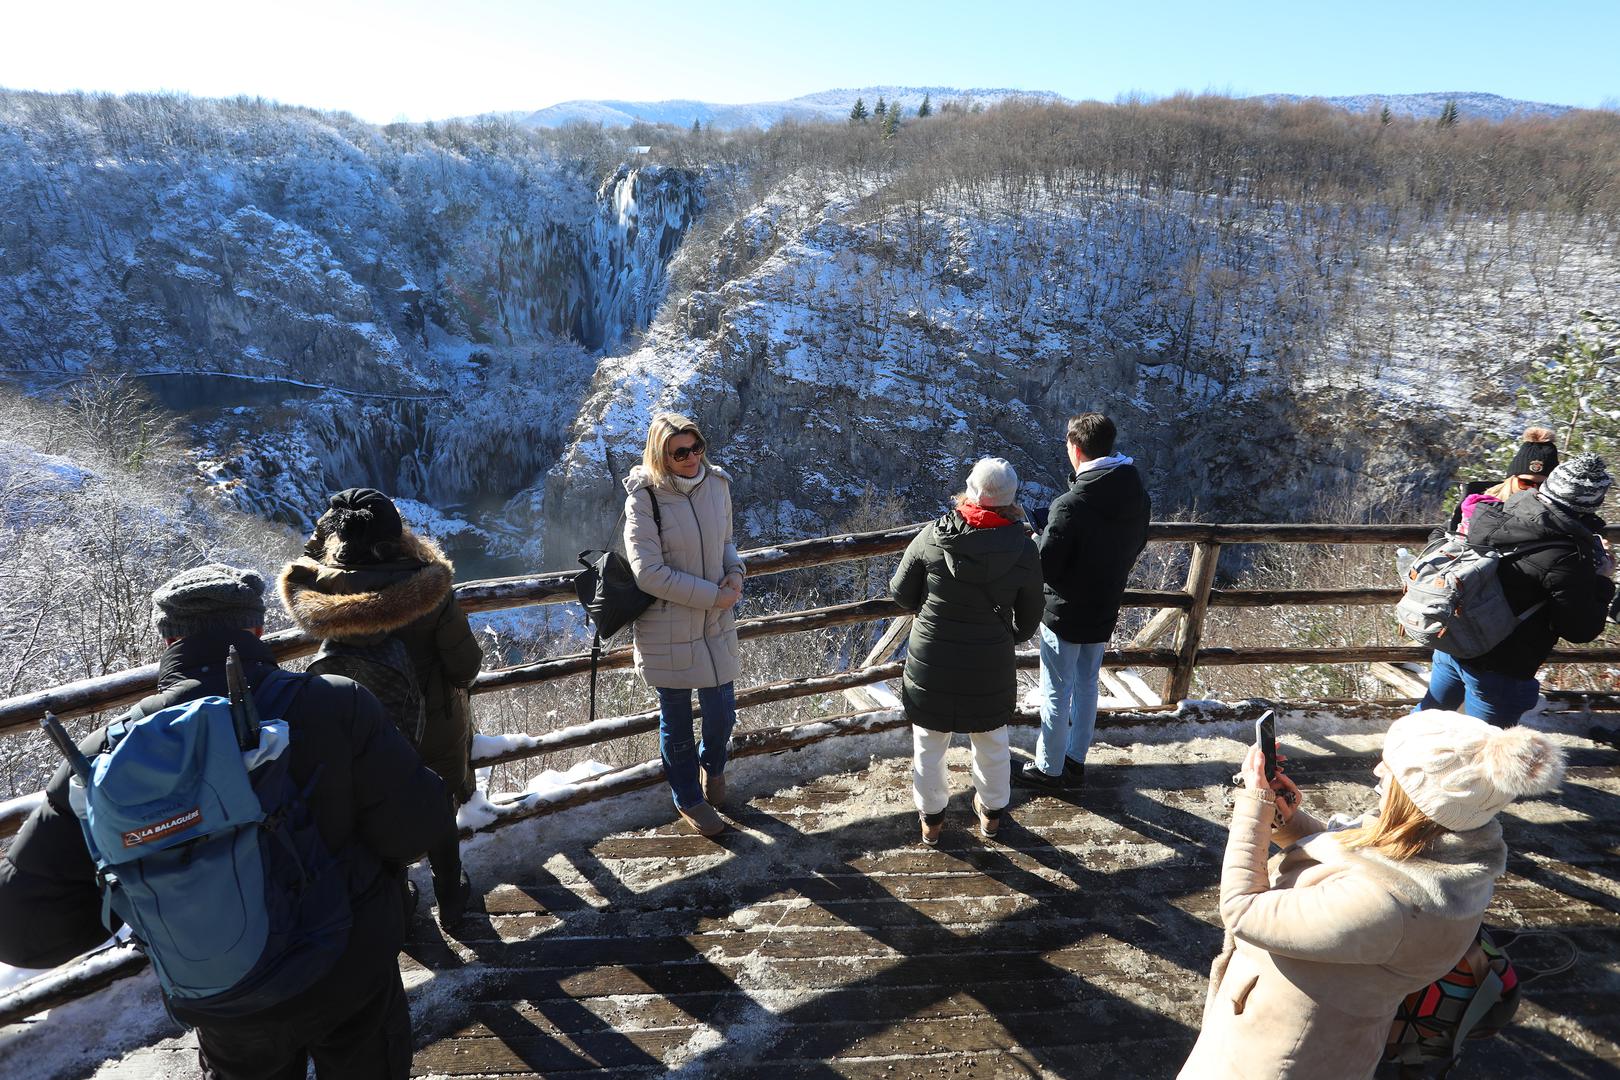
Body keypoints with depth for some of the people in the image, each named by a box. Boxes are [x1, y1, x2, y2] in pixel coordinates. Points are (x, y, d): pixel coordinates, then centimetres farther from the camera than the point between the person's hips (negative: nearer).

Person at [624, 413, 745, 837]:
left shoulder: (716, 483, -2)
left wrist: (735, 573, -7)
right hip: (668, 629, -4)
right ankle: (688, 799, 37)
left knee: (722, 713, 12)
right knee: (676, 721, 12)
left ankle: (712, 766, 47)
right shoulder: (644, 498, -17)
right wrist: (713, 595, -18)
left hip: (716, 624, 4)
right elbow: (650, 573, -20)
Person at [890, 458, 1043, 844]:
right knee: (992, 743, 25)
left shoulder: (933, 535, -15)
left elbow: (901, 592, -4)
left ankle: (931, 818, 38)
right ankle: (991, 811, 46)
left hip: (931, 660, 0)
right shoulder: (1023, 549, -13)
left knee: (929, 744, 20)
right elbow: (1029, 618, -1)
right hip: (991, 665, 1)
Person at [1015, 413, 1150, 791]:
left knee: (1056, 694, 10)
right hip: (1105, 612, 7)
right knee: (1086, 686, 22)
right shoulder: (1138, 494, -6)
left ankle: (1049, 768, 26)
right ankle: (1075, 761, 36)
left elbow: (1044, 566, -23)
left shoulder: (1071, 505, -30)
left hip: (1065, 615, -7)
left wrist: (1036, 541, -2)